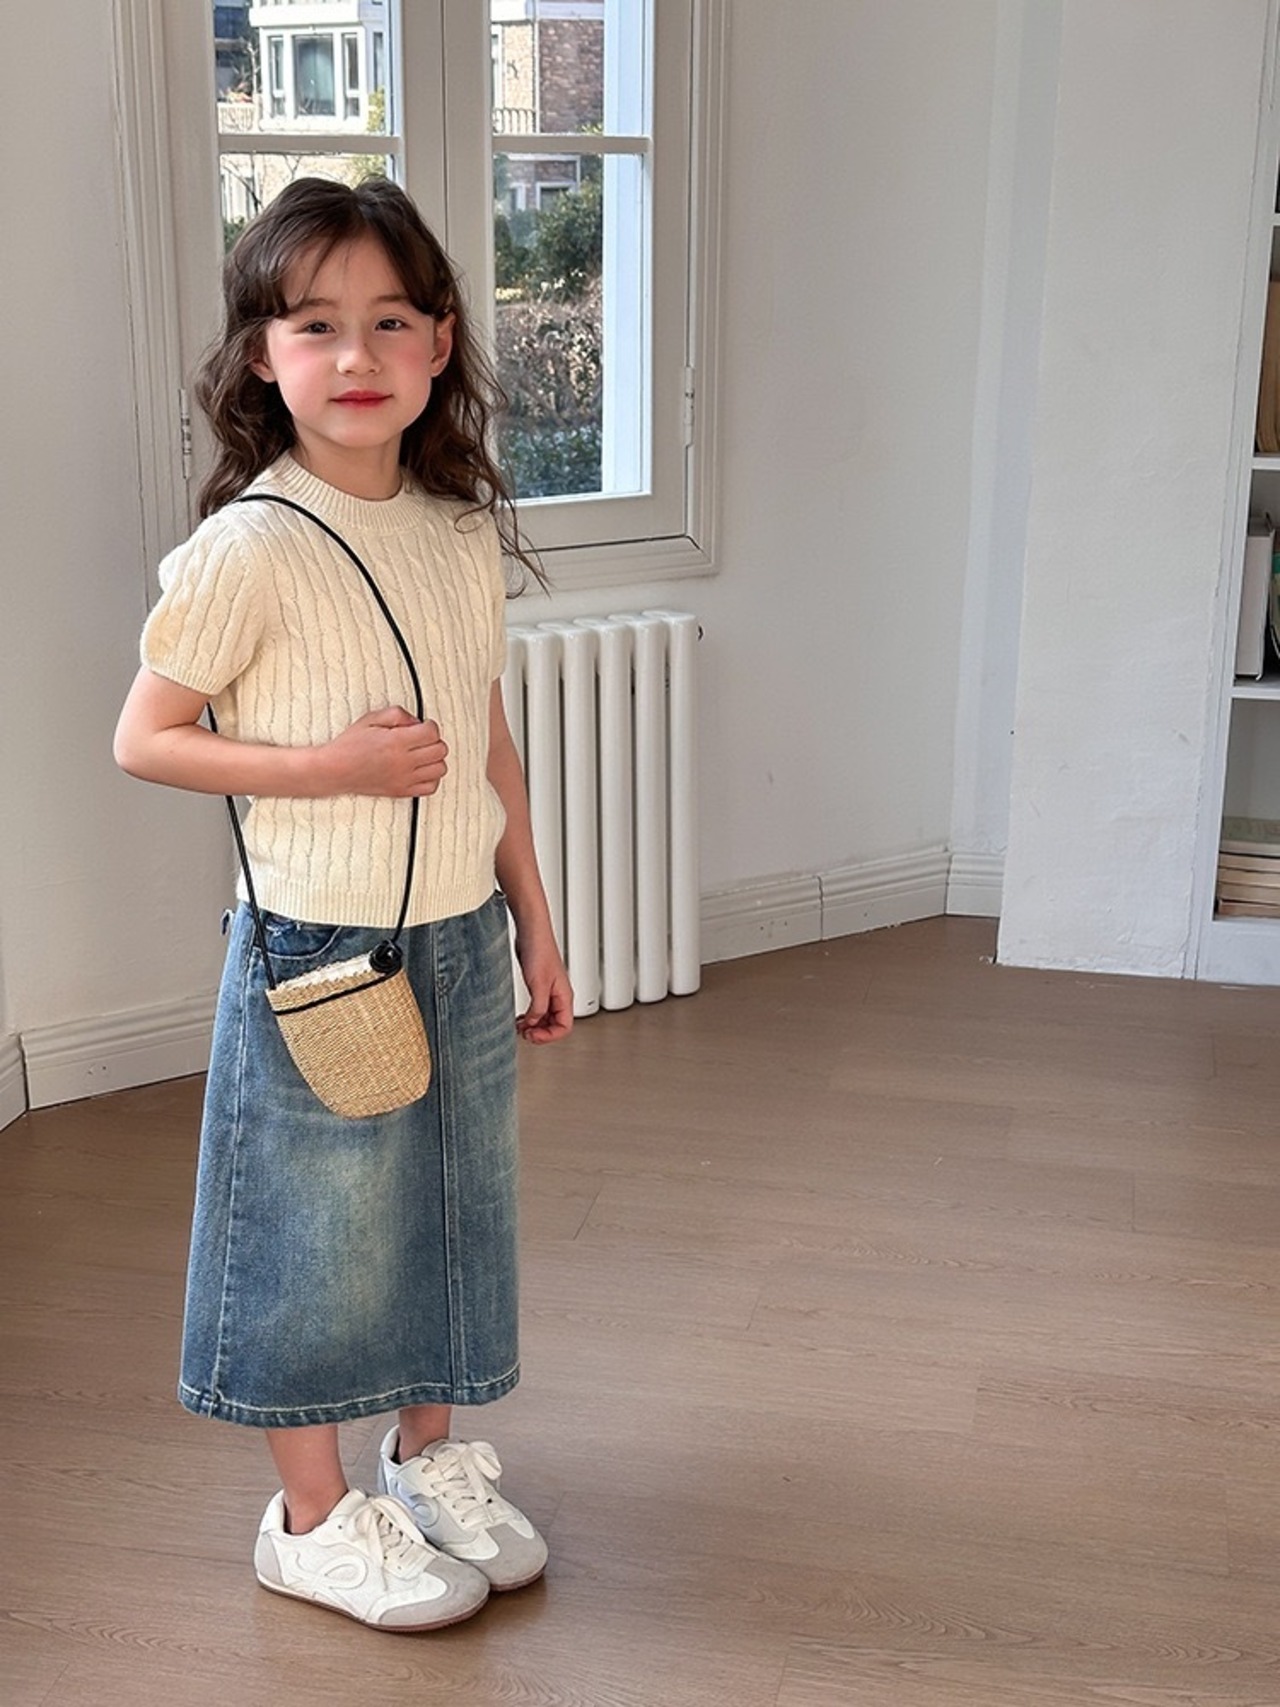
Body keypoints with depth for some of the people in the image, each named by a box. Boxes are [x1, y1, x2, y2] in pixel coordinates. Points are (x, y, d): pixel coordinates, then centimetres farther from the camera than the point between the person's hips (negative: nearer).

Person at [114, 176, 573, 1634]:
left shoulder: (466, 527, 2)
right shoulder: (250, 547, -15)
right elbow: (143, 739, -10)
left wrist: (535, 922, 13)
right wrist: (332, 765, -20)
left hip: (464, 938, 6)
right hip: (320, 952, -5)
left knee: (452, 1207, 17)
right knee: (320, 1233, 8)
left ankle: (430, 1457, 40)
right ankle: (312, 1517, 29)